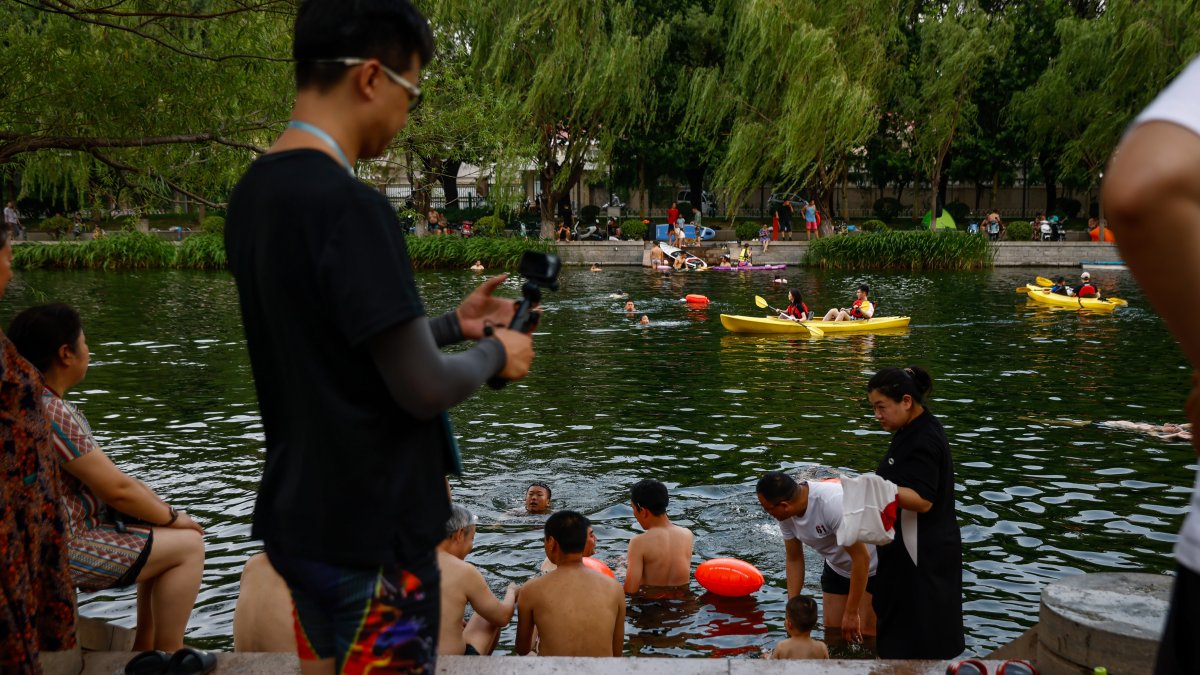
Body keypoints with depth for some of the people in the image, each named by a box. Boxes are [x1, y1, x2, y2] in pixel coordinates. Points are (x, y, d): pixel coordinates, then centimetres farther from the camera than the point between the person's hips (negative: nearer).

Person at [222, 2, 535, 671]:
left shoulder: (253, 194, 4)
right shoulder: (349, 205, -23)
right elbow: (424, 389, -23)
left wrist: (452, 323, 15)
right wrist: (495, 352, -4)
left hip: (300, 518, 9)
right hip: (371, 532, -9)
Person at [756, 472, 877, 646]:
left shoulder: (832, 503, -37)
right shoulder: (786, 515, -15)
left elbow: (862, 558, -30)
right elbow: (793, 559, 0)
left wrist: (851, 613, -24)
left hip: (871, 567, -6)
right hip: (837, 567, 6)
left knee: (865, 635, -11)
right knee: (832, 630, 6)